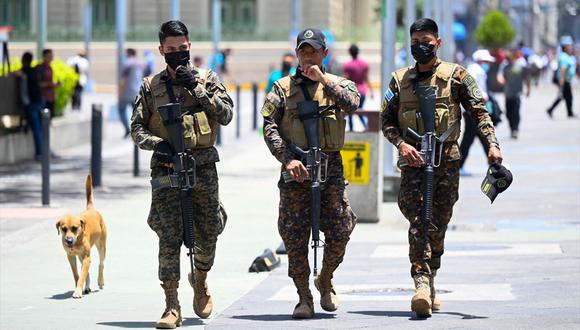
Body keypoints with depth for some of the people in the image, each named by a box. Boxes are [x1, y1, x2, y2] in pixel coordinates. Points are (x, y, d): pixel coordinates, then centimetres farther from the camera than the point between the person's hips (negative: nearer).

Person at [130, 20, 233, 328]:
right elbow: (137, 128, 7)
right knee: (169, 237, -9)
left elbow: (226, 114, -3)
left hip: (203, 168, 1)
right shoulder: (151, 86, 6)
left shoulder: (206, 78, 7)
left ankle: (200, 281, 37)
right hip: (167, 171, -1)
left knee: (207, 235, 7)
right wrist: (156, 143, -12)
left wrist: (197, 89, -11)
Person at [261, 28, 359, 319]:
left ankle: (325, 281, 24)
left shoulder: (338, 84, 10)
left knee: (339, 234, -1)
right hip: (296, 169, -1)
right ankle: (304, 298, 9)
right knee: (296, 238, -2)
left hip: (331, 167, 1)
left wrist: (323, 79, -14)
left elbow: (352, 104, -13)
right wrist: (287, 159, -14)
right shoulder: (283, 88, 6)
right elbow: (269, 128, -2)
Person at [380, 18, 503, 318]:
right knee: (418, 223, -13)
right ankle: (422, 285, -23)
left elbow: (479, 112, -1)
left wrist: (492, 144, -15)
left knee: (438, 226, 5)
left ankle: (428, 281, 19)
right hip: (413, 160, 0)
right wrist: (401, 144, -7)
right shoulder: (400, 80, 10)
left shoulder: (455, 76, 4)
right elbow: (386, 120, 11)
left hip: (446, 161, 0)